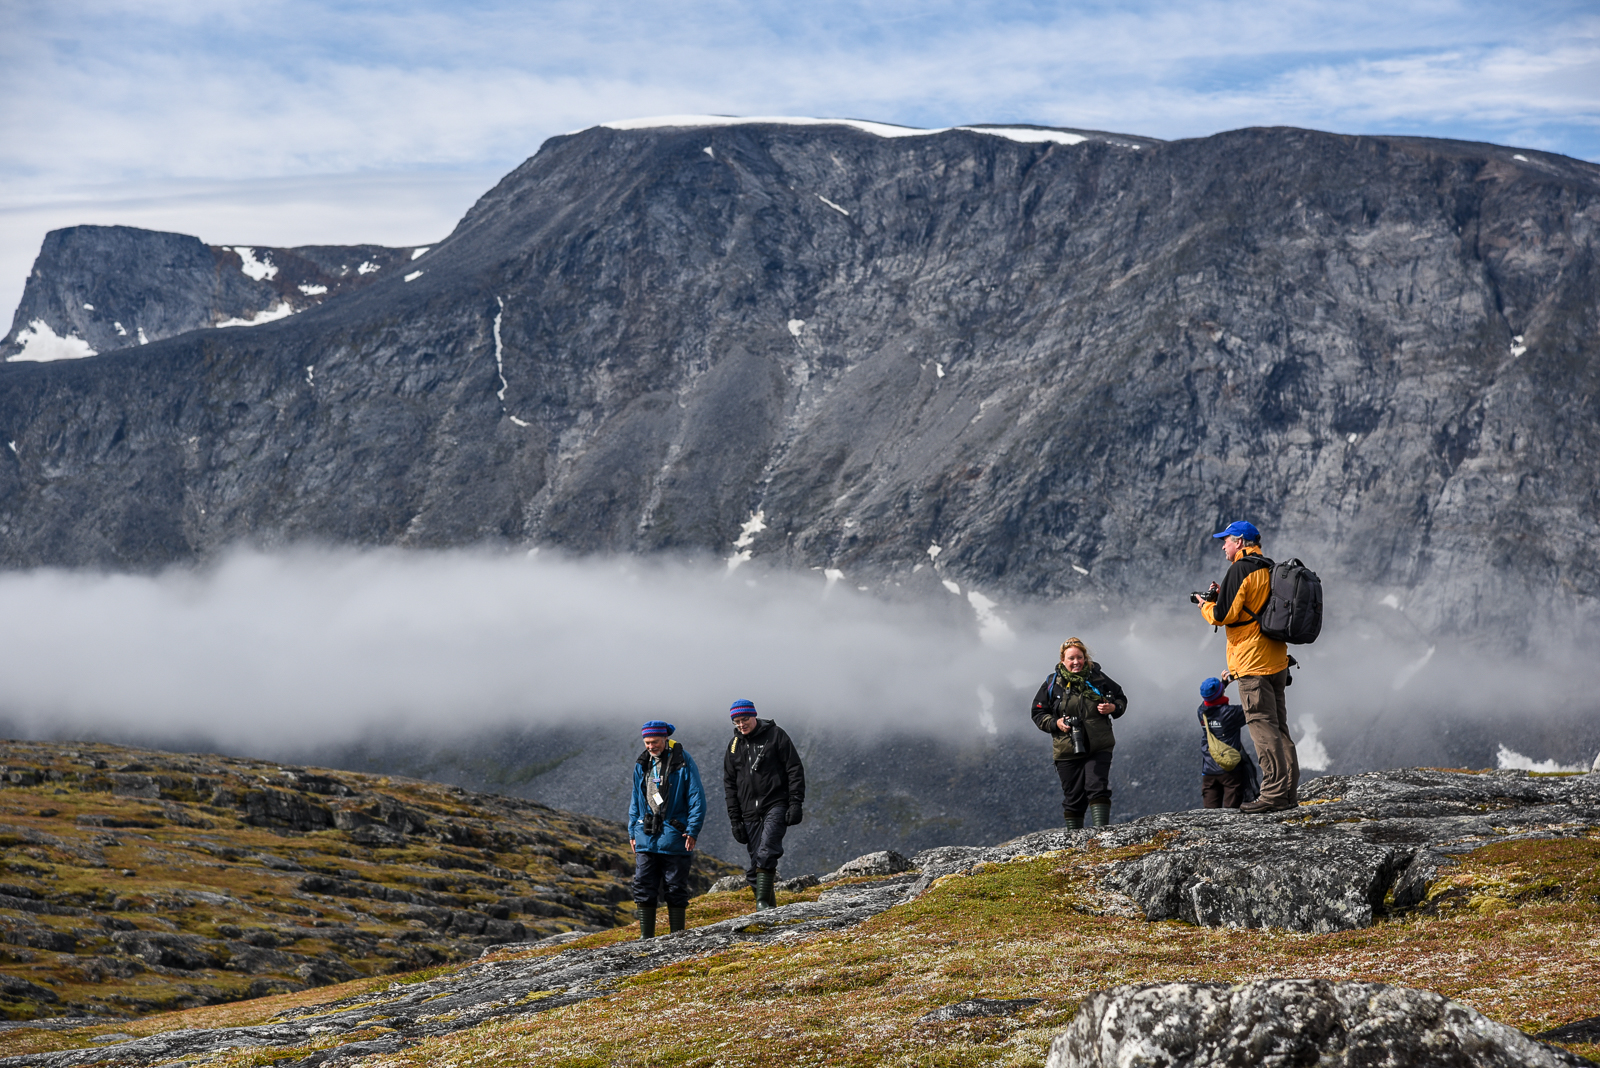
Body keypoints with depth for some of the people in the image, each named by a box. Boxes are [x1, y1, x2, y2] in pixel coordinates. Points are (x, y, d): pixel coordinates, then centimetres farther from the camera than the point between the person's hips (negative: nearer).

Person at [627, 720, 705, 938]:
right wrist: (632, 831, 14)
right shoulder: (642, 765, 10)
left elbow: (696, 798, -6)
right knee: (643, 887, 0)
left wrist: (692, 830, -12)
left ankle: (677, 937, 11)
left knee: (675, 888, 3)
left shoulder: (682, 761, -6)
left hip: (674, 836, -4)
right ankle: (646, 937, 5)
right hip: (646, 836, 4)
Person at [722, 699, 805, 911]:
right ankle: (769, 910, 7)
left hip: (776, 805, -4)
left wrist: (796, 804, -10)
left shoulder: (775, 735, 0)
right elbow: (730, 784, 15)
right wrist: (735, 820, 8)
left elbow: (794, 770, -1)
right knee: (755, 863, 1)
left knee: (766, 853, -22)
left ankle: (763, 902, -25)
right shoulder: (734, 746, 12)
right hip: (750, 812, 4)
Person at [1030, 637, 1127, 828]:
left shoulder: (1097, 678, 3)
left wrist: (1113, 708, -7)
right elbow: (1038, 713, 8)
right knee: (1073, 796, 5)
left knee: (1097, 789, -13)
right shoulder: (1053, 683, 1)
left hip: (1099, 748, 0)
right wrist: (1055, 723, -10)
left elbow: (1121, 699, 15)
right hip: (1067, 751, 0)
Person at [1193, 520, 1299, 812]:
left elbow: (1224, 615, -15)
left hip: (1251, 662, -9)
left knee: (1262, 726, -9)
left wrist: (1206, 606, 5)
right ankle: (1289, 791, 12)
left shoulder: (1240, 570, -11)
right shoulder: (1269, 570, 16)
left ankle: (1274, 794, -12)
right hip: (1276, 661, 9)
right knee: (1278, 726, 11)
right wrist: (1220, 598, 18)